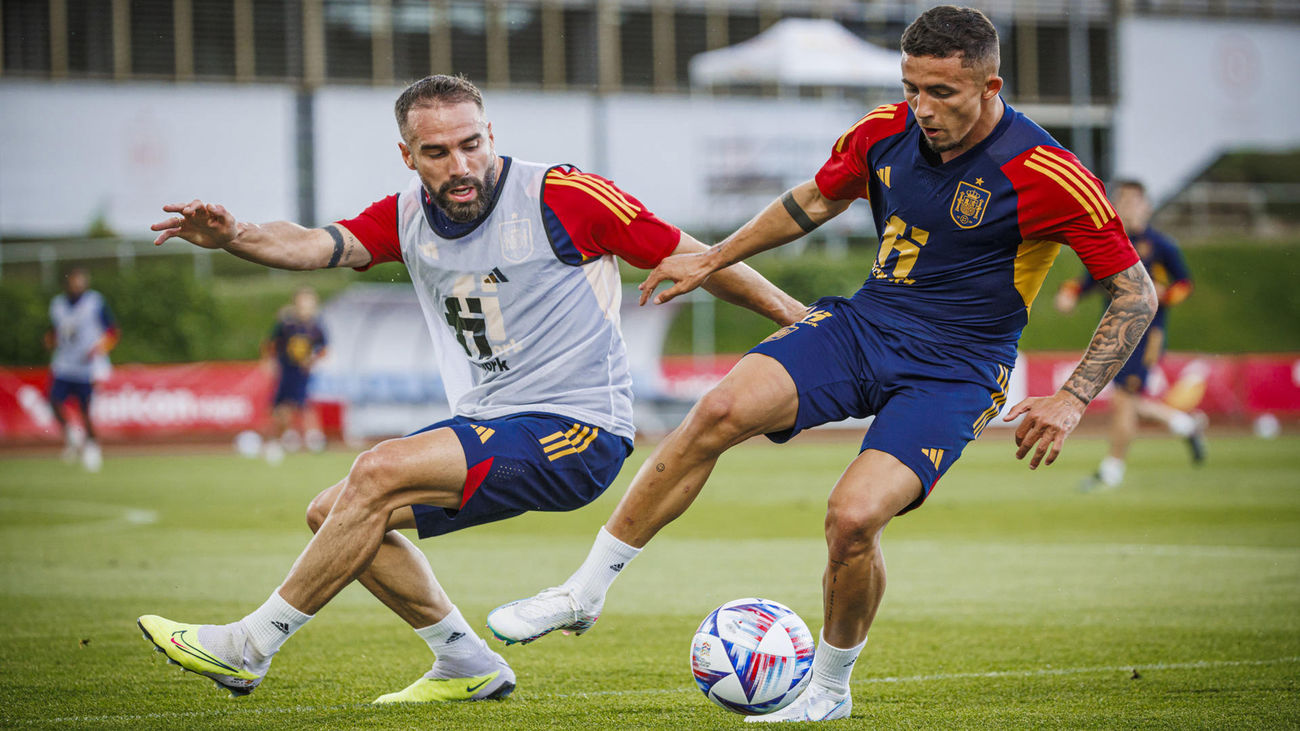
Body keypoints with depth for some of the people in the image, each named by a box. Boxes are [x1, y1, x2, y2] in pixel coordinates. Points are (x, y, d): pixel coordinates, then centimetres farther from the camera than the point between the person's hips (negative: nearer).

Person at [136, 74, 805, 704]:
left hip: (576, 433, -8)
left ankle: (249, 649, -13)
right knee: (330, 513, 6)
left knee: (379, 473, -22)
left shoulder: (560, 197, -12)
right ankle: (467, 665, 14)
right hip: (488, 430, 8)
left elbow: (691, 260, -5)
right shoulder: (409, 216, 4)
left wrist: (797, 315, -4)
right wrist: (233, 237, -35)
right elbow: (318, 246, -14)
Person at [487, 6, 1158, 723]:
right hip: (864, 322, 5)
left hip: (955, 372, -4)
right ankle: (584, 593, -9)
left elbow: (1136, 293, -10)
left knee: (853, 516, -25)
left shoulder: (1048, 177, -18)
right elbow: (815, 200, 18)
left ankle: (830, 688, 4)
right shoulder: (885, 132, -3)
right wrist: (712, 260, 21)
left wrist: (1072, 400, -17)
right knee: (719, 411, -19)